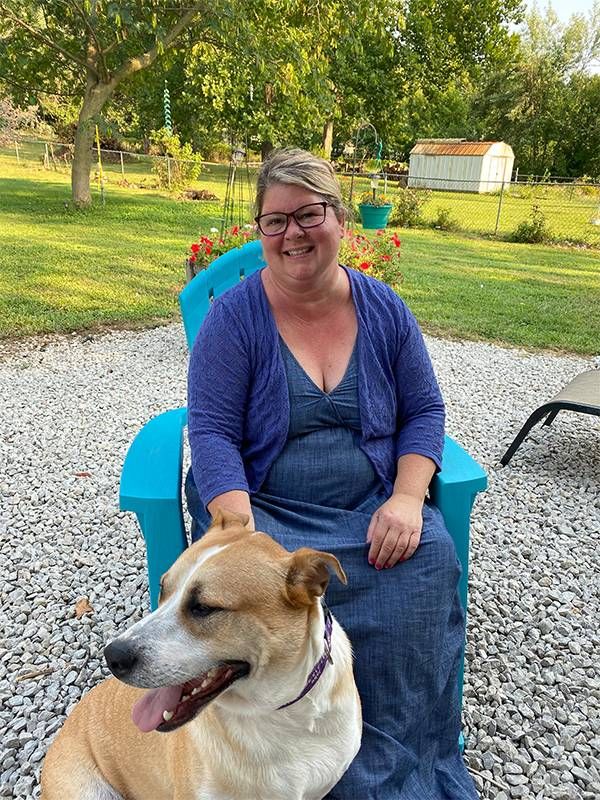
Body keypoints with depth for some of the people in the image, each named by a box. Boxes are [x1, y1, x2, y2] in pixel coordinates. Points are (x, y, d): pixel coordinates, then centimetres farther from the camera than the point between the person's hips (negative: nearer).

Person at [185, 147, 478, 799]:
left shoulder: (384, 310, 3)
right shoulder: (235, 315, -7)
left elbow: (424, 410, 6)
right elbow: (213, 434, -11)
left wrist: (406, 501, -11)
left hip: (372, 507, 3)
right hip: (261, 506, -2)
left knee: (429, 561, -24)